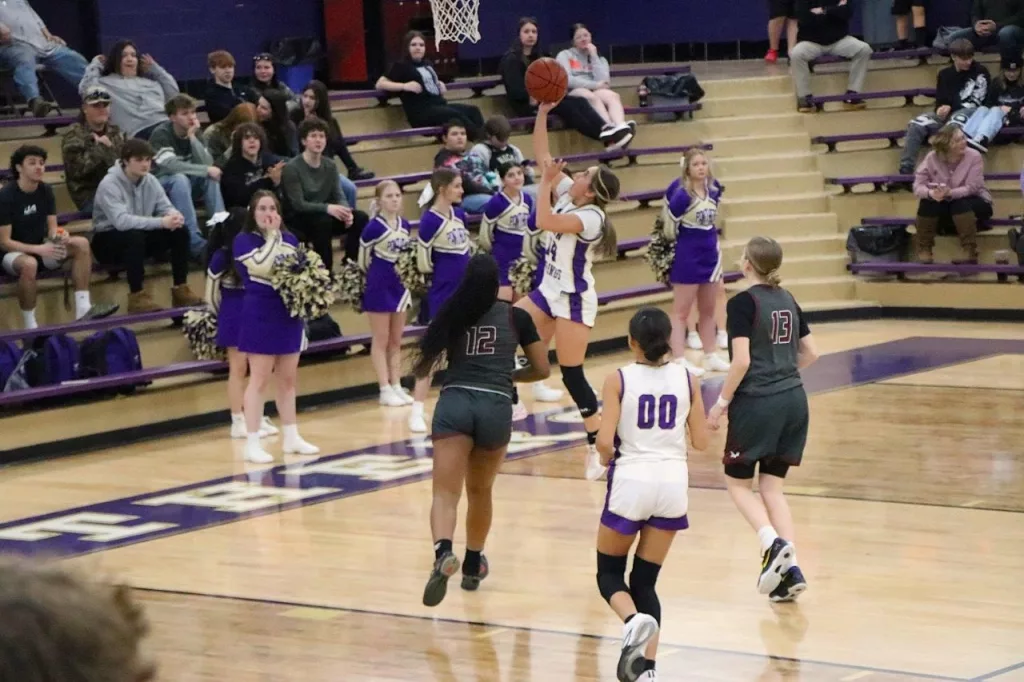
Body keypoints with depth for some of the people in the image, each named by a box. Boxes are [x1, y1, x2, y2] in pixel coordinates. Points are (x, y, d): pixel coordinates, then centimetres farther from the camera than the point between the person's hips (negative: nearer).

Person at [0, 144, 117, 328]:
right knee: (29, 264, -41)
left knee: (81, 244, -15)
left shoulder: (45, 191, 0)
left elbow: (52, 229, 3)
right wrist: (38, 249, -31)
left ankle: (82, 309, -20)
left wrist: (58, 237, -23)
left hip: (40, 248, 7)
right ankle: (31, 327, -31)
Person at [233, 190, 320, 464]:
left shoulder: (289, 239, 11)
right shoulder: (244, 240, -6)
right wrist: (272, 235, -15)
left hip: (289, 314, 6)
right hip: (260, 316, -6)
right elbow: (261, 267, -22)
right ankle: (252, 443, -2)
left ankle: (291, 437, 21)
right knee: (259, 380, -5)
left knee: (288, 379, 12)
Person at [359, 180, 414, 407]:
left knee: (396, 341, 12)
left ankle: (396, 386, 18)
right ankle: (385, 390, 7)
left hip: (400, 286, 6)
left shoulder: (405, 225, 2)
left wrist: (405, 277, 10)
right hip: (379, 288, -6)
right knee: (381, 340, 3)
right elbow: (363, 260, -7)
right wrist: (379, 277, 4)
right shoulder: (373, 228, -15)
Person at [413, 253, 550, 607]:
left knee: (445, 494, -10)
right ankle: (472, 566, 39)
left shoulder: (451, 316, 12)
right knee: (480, 491, 23)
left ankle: (443, 553, -38)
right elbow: (541, 369, 17)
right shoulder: (516, 317, 12)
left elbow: (420, 370, 16)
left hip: (454, 403, -1)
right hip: (496, 407, 1)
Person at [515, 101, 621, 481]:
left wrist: (546, 182, -27)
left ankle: (598, 447, 1)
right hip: (550, 291, 9)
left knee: (572, 376, -6)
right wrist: (543, 112, -2)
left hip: (575, 300, -9)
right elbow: (542, 157, 5)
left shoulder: (591, 217, -21)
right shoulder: (569, 197, 2)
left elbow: (545, 222, -35)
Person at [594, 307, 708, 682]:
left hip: (631, 481, -3)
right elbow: (700, 441, 4)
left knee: (609, 572, 14)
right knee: (645, 580, 14)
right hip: (673, 482, 3)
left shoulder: (619, 380, -6)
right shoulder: (687, 379, 1)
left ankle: (633, 621, -17)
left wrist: (607, 460, 10)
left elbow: (604, 442, -12)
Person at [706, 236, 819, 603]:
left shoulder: (744, 302, -10)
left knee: (737, 482, 9)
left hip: (757, 403, -6)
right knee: (772, 486, 11)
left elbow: (741, 361, -16)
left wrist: (721, 404, -8)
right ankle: (790, 568, -2)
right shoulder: (788, 300, 10)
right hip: (794, 400, 6)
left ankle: (773, 543, -15)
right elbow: (810, 353, 14)